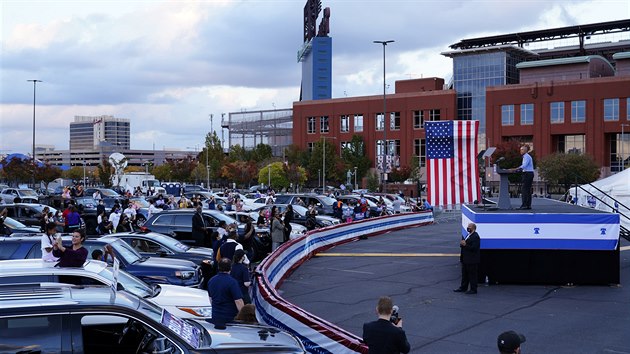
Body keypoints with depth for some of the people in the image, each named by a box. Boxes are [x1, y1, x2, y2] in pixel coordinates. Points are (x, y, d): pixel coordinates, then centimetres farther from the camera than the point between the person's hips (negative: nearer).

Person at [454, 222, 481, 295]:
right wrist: (462, 244, 5)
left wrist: (465, 245, -25)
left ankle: (473, 289, 7)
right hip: (465, 259, 10)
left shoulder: (475, 237, -17)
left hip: (472, 260, -10)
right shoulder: (468, 235, 15)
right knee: (464, 274, 16)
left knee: (472, 275, -1)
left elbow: (474, 248, -24)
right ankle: (463, 288, 25)